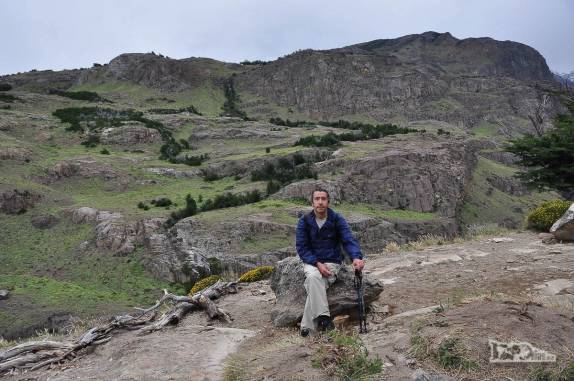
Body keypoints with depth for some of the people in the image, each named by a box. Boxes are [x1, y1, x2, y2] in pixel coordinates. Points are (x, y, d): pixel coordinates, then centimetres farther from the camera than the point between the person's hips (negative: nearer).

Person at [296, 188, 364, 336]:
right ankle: (324, 317, -32)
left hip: (332, 262, -1)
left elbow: (348, 239, -15)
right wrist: (317, 264, -20)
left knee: (313, 286, -29)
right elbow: (302, 247, -4)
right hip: (311, 261, 1)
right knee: (314, 277, -34)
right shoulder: (304, 221, -2)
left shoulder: (337, 219, -4)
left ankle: (307, 325, -24)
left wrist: (356, 257, -37)